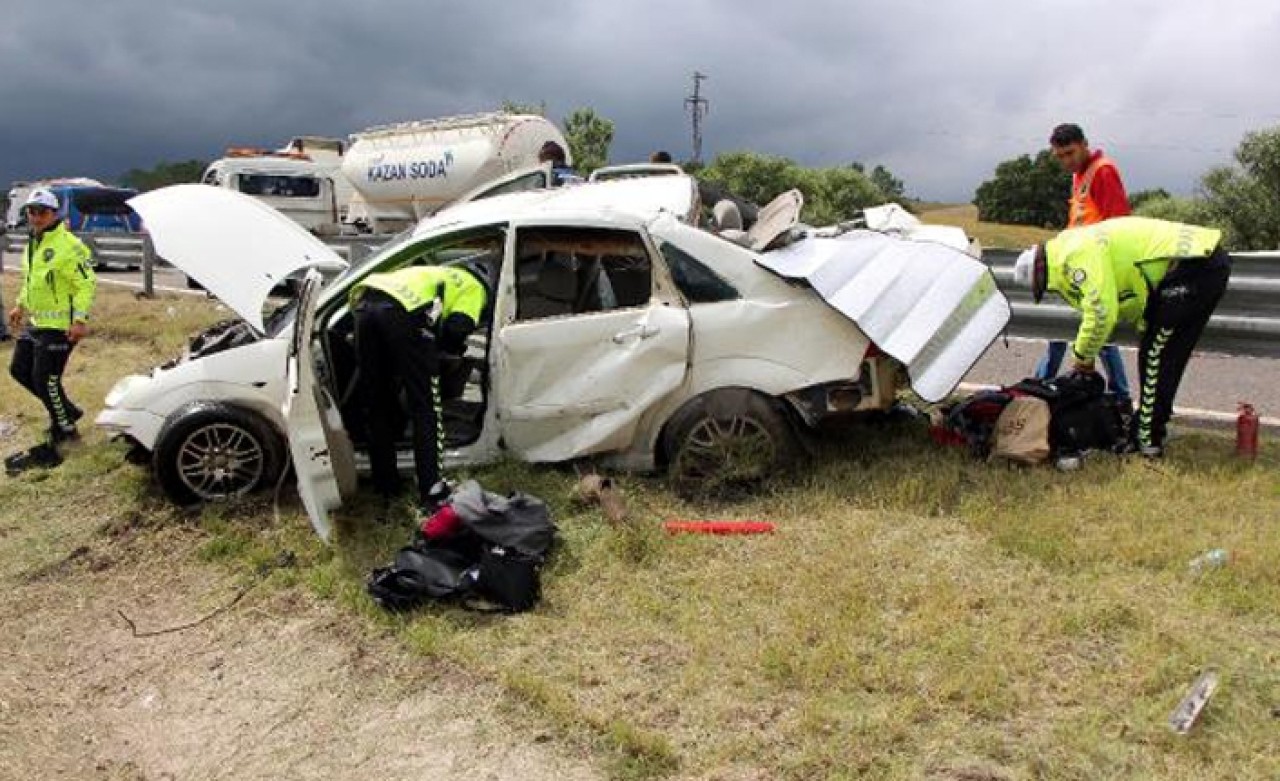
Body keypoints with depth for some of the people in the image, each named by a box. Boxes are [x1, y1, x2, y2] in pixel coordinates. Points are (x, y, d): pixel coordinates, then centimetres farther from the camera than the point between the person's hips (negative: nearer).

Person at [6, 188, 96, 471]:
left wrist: (80, 319, -25)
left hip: (60, 325, -10)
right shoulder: (32, 245, 13)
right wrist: (21, 306, 23)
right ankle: (66, 410, 30)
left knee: (45, 379, -5)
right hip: (35, 322, 10)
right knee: (19, 370, 16)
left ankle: (64, 428, 13)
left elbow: (86, 284, -21)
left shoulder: (69, 246, -17)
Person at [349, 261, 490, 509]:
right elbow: (456, 329, 4)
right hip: (403, 311, -7)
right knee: (426, 409, 2)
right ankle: (431, 494, 1)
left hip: (365, 302, 7)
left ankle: (386, 484, 25)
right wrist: (454, 347, 23)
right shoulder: (474, 287, 22)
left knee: (377, 404, 16)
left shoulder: (441, 275, 42)